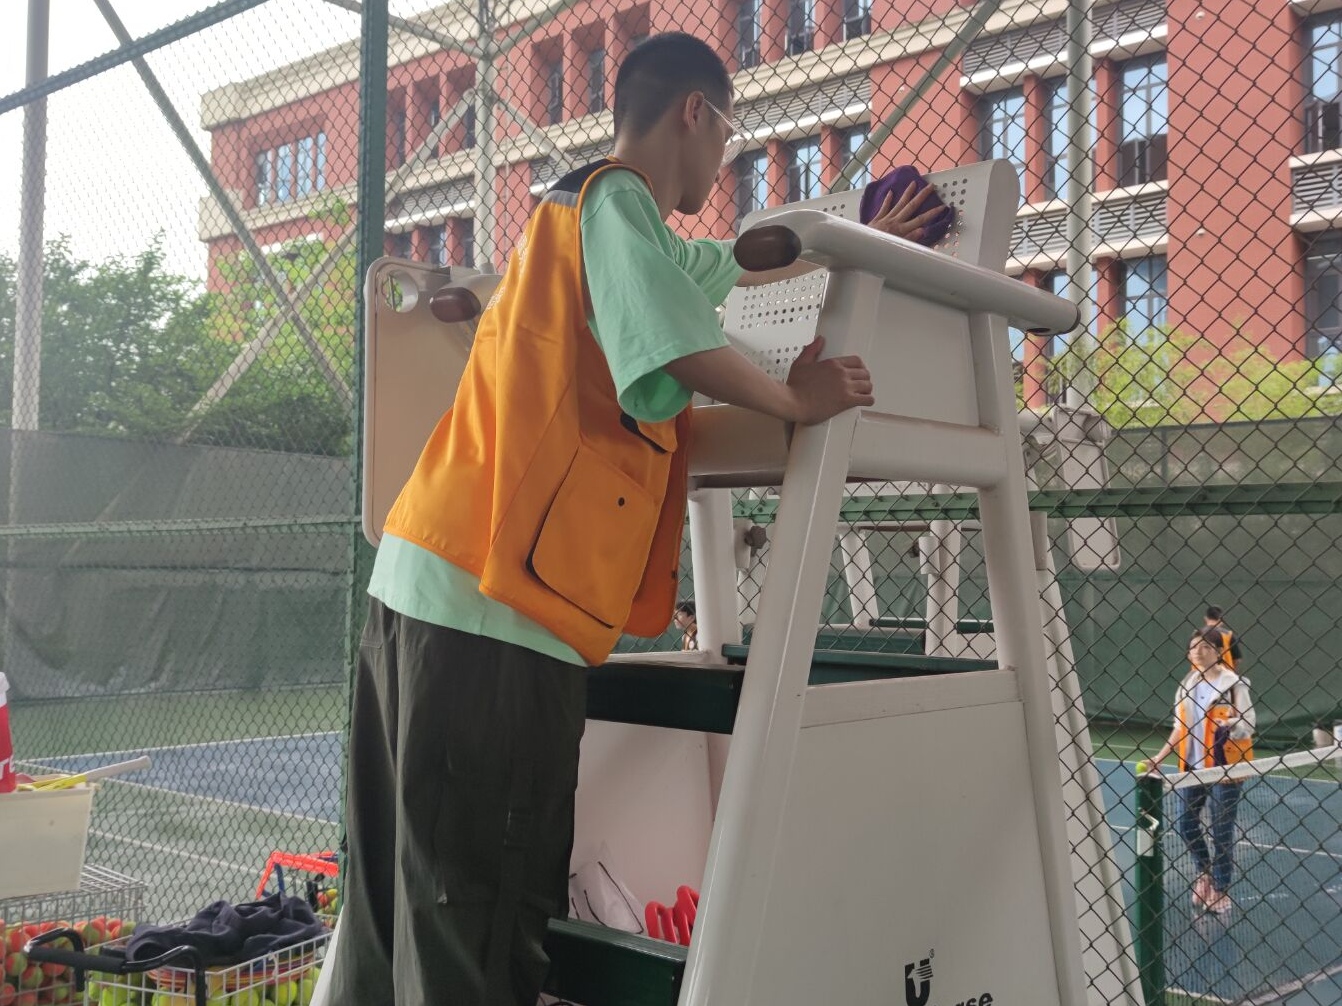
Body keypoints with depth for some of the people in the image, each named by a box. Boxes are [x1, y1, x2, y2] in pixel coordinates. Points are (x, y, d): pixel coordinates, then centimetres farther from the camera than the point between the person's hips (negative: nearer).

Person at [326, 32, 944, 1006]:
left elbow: (743, 264, 41)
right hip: (493, 598, -10)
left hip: (433, 575, 10)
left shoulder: (594, 211, 27)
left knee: (407, 902, 13)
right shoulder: (619, 198, -4)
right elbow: (686, 348, -20)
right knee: (477, 919, -7)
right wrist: (799, 400, -3)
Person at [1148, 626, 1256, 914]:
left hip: (1225, 769, -6)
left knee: (1221, 832, 2)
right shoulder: (1186, 685, 6)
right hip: (1193, 767, 6)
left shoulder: (1233, 683, -11)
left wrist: (1232, 724, -34)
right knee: (1186, 824, 11)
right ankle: (1205, 873, 36)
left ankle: (1221, 890, 17)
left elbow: (1248, 725, -14)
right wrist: (1160, 756, 10)